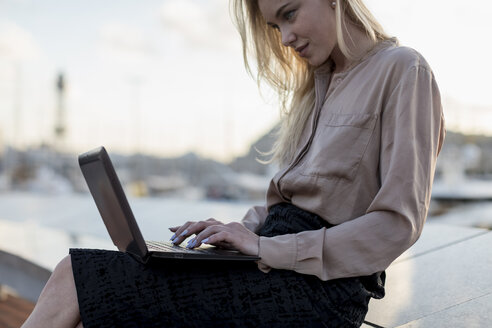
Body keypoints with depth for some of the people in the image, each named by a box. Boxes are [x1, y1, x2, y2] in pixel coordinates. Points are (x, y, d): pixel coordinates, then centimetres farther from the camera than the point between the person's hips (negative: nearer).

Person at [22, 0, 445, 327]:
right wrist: (243, 230, 2)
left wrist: (267, 248, -14)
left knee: (73, 280, -15)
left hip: (317, 287, -7)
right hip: (276, 263, 7)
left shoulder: (402, 70, -5)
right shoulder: (318, 80, 20)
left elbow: (398, 223, -13)